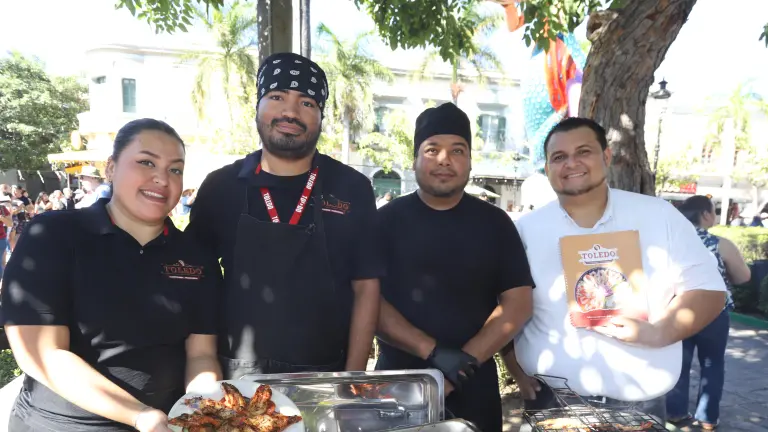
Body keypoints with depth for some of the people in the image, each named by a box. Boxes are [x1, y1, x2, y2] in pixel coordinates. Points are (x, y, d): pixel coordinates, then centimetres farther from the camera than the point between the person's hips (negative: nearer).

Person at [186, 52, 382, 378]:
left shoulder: (352, 189, -3)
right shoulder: (220, 186, -1)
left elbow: (366, 287, -2)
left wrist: (354, 379, -7)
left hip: (324, 378, 0)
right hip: (236, 376, 1)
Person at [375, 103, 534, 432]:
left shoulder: (494, 223, 1)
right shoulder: (388, 220, -3)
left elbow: (517, 303, -3)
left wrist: (464, 361, -14)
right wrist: (433, 352, -18)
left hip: (473, 385, 1)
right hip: (396, 379, 0)